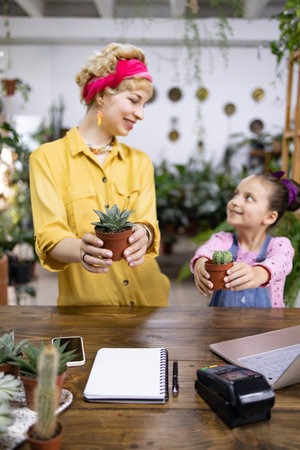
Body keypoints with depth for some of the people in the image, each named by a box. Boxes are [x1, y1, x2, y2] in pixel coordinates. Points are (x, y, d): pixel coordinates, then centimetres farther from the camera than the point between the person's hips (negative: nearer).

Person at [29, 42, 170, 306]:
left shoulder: (140, 162, 10)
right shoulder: (48, 157, -4)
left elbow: (147, 222, -4)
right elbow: (49, 236, -13)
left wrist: (142, 236, -27)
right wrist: (82, 250, -35)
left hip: (147, 298, 4)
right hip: (86, 303, -3)